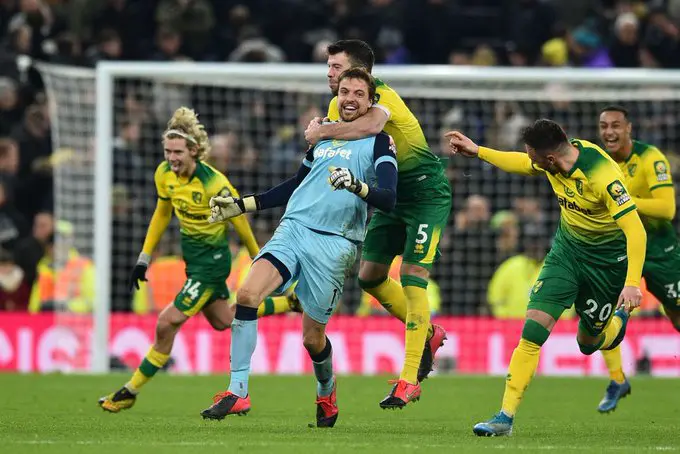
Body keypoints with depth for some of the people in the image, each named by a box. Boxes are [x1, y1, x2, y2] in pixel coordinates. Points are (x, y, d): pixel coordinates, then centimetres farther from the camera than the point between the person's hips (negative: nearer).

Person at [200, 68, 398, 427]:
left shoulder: (379, 142, 3)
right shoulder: (323, 134, 20)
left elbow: (388, 198, -11)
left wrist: (355, 185, -30)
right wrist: (241, 205, 30)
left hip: (334, 243, -4)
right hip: (292, 229, 4)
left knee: (312, 338, 1)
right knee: (247, 294, -20)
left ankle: (326, 394, 33)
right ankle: (238, 391, -17)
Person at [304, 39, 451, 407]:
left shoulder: (382, 95, -22)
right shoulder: (337, 106, 4)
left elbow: (370, 125, -44)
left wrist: (322, 132, -34)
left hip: (426, 192, -9)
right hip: (391, 196, 9)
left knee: (412, 278, -15)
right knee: (370, 276, 5)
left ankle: (410, 380, -15)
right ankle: (428, 334, 28)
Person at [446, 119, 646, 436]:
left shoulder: (603, 176, -32)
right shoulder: (554, 160, -11)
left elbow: (635, 231, -34)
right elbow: (523, 165, 14)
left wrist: (632, 282, -43)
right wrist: (477, 151, 13)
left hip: (607, 260, -5)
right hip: (566, 249, 5)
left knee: (588, 343, 9)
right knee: (533, 330, -10)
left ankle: (620, 319, 46)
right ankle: (506, 416, -10)